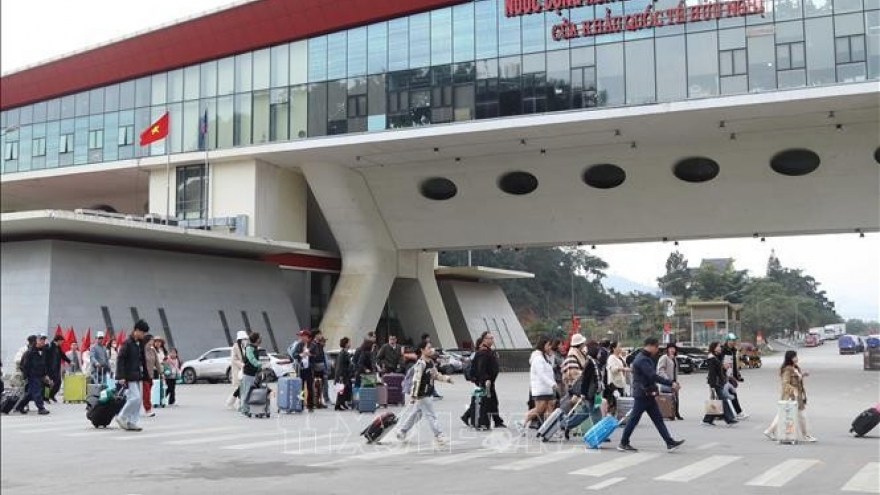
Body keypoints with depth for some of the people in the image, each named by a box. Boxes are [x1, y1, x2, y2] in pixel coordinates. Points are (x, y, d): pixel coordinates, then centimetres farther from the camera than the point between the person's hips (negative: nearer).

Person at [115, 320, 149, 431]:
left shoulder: (140, 343, 12)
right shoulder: (127, 343, -13)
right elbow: (120, 359, -15)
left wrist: (144, 374, 16)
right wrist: (121, 376, -20)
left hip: (138, 376, 9)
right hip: (130, 376, -9)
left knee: (139, 400, 7)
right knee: (135, 398, -14)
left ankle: (131, 422, 13)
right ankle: (121, 417, 2)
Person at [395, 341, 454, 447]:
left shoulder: (431, 362, 8)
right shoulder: (421, 364, -21)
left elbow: (435, 375, 20)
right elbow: (416, 380, -24)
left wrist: (446, 378, 5)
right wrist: (413, 395, -26)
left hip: (429, 393, 9)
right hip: (422, 395, -9)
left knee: (415, 414, 19)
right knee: (431, 415, -5)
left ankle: (402, 433, 31)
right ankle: (438, 437, 1)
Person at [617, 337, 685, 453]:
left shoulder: (646, 359, 15)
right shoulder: (642, 360, -18)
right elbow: (653, 376, -27)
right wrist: (671, 383, -28)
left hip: (648, 395, 10)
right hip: (642, 395, -10)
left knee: (658, 419, 6)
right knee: (634, 419, -1)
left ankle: (670, 443, 5)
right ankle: (623, 444, 8)